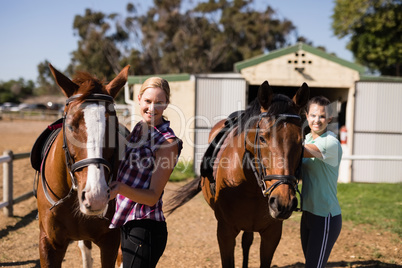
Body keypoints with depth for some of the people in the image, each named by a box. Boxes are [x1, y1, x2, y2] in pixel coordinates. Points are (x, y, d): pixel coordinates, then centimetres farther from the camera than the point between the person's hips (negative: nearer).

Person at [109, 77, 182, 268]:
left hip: (144, 229, -8)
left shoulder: (168, 142, -14)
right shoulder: (138, 129, 9)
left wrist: (121, 188, -30)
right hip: (127, 224, 8)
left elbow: (152, 197, -17)